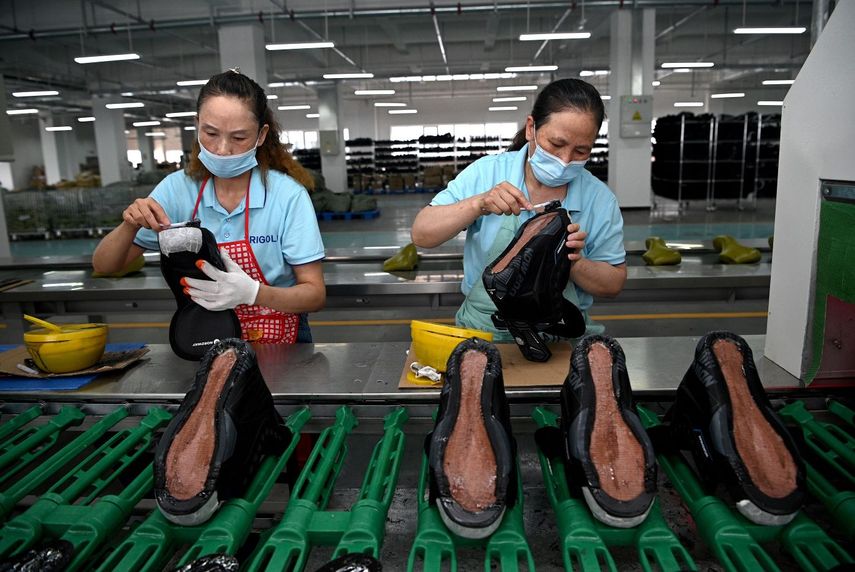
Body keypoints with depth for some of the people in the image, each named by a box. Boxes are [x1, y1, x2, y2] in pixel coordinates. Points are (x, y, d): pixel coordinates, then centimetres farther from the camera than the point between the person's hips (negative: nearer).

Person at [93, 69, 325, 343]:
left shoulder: (288, 196, -14)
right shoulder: (177, 188, -3)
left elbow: (315, 294, -12)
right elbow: (104, 266, 2)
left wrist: (252, 292, -29)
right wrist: (130, 226, -18)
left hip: (277, 345, -1)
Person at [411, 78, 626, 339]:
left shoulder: (600, 198, 0)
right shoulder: (486, 173, -4)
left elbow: (614, 283, 6)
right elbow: (421, 235, -7)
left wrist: (574, 263, -14)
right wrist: (478, 204, -22)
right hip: (483, 333, -2)